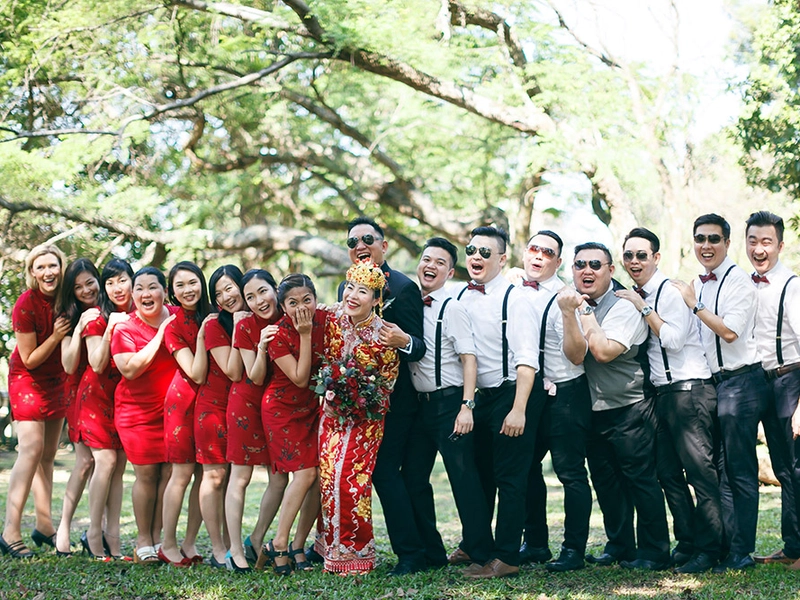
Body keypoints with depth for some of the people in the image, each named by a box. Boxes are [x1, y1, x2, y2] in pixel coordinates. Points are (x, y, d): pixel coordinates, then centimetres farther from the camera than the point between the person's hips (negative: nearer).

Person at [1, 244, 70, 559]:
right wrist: (56, 336, -29)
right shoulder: (26, 305, -22)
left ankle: (44, 526, 17)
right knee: (32, 449, -16)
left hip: (56, 380, 6)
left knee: (47, 455, 10)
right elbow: (30, 360, -18)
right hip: (27, 379, -6)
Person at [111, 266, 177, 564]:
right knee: (146, 473, -4)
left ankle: (159, 537, 13)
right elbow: (130, 369, -22)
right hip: (138, 410, -3)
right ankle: (143, 541, 8)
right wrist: (161, 335, -20)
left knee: (169, 472, 1)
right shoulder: (124, 329, -7)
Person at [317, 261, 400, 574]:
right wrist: (329, 392, 1)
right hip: (333, 412, 4)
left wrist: (358, 401, -14)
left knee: (351, 480, -10)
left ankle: (356, 552, 3)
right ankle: (333, 548, 15)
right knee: (328, 478, 2)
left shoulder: (383, 336, -15)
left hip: (365, 417, -4)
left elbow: (387, 384, -7)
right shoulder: (334, 321, -4)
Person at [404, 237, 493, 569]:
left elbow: (469, 358, -13)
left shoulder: (452, 308, -8)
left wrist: (466, 407, -19)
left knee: (463, 477, -3)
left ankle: (477, 549, 9)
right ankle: (431, 551, 21)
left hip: (449, 403, -7)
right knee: (413, 477, 10)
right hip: (419, 404, 7)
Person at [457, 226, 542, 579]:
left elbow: (527, 360, -16)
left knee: (509, 479, -1)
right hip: (478, 396, 6)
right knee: (480, 477, 17)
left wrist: (518, 409, -21)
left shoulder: (514, 299, -12)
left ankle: (506, 558, 4)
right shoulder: (461, 298, 6)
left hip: (510, 395, -6)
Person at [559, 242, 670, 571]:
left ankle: (653, 552, 7)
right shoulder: (573, 304, 4)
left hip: (628, 410, -6)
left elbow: (603, 352, -26)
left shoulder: (625, 307, -12)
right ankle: (619, 547, 27)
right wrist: (569, 312, -24)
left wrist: (584, 310, -20)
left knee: (641, 479, -2)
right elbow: (575, 354, -12)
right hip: (592, 410, 7)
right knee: (605, 481, 14)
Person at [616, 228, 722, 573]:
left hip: (689, 389, -9)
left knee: (700, 470, -7)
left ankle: (709, 549, -3)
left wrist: (644, 309, -15)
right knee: (668, 473, 10)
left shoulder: (671, 292, -9)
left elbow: (674, 338, -20)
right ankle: (687, 542, 18)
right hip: (661, 393, 9)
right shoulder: (635, 298, 14)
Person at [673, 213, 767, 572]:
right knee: (719, 471, 10)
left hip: (739, 381, -8)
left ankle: (741, 552, -1)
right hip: (710, 382, 8)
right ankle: (728, 546, 16)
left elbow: (730, 331, -19)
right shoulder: (697, 285, 15)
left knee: (740, 471, -5)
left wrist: (694, 304, -13)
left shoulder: (738, 281, -8)